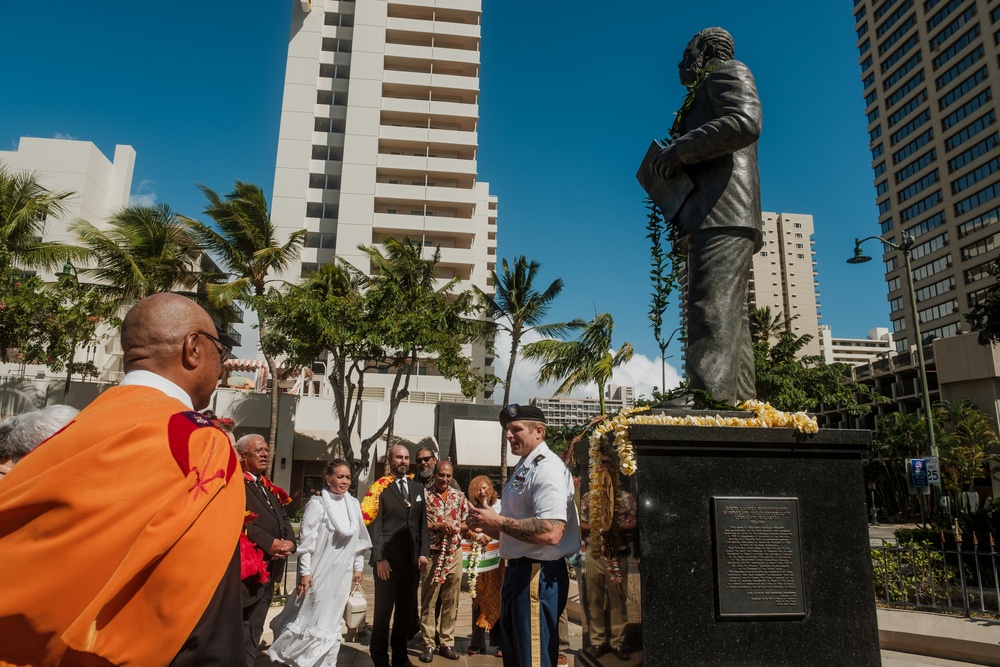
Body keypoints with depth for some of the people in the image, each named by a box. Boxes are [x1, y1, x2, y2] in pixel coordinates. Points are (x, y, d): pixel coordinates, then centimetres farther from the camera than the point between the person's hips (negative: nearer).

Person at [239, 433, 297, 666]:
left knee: (254, 632, 15)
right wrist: (270, 543, -22)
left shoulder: (269, 488, 18)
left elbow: (283, 519, 14)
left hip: (268, 571, 8)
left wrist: (289, 541, -7)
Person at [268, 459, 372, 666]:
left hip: (343, 572, 5)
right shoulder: (318, 504, -11)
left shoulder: (353, 505, 6)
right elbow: (306, 540, -12)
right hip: (321, 571, -5)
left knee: (332, 620, 12)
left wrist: (358, 567, 12)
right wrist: (305, 572, -14)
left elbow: (359, 539, 12)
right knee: (311, 617, 1)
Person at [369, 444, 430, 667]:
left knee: (406, 611, 11)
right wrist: (379, 558, -12)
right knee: (383, 611, 5)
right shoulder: (380, 488, -1)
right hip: (388, 559, -4)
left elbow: (423, 524, 13)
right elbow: (374, 526, -6)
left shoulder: (418, 489, 14)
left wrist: (424, 552, 3)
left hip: (413, 560, 5)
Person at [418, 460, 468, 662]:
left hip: (454, 553, 3)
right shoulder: (424, 495, -4)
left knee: (451, 600, 9)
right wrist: (438, 526, -18)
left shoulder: (459, 496, 7)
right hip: (432, 554, -3)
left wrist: (458, 528, -10)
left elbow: (466, 521, 12)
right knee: (429, 600, 3)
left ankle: (447, 642, 19)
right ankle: (428, 644, 12)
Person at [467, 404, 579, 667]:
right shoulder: (522, 468, 13)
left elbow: (550, 532, -31)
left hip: (537, 575, -10)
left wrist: (498, 521, -21)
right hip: (517, 570, 10)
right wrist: (489, 525, 7)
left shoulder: (547, 468, -19)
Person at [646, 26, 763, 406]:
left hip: (723, 216, -10)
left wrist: (679, 149, -9)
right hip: (712, 222, 10)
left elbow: (745, 123, -12)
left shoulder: (728, 72, 9)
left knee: (713, 317, -23)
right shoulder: (705, 95, 35)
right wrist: (671, 168, 14)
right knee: (730, 323, 1)